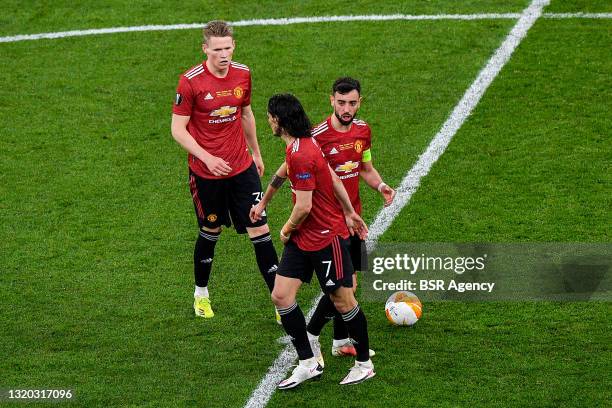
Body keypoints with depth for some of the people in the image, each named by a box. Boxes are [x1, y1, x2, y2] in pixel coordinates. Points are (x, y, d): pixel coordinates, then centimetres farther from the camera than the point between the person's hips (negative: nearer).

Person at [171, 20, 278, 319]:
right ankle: (201, 294, 35)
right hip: (206, 172, -3)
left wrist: (256, 152, 22)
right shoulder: (190, 81, -16)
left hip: (242, 167, 3)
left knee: (260, 230, -2)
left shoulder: (242, 74, -1)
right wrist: (208, 158, -22)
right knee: (211, 232, 12)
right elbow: (178, 129, -12)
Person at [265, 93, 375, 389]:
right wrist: (349, 213, 22)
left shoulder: (301, 155, -25)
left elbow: (303, 207, -24)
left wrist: (287, 230, -6)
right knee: (281, 296, 3)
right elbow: (334, 179, 15)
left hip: (327, 237, -10)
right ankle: (309, 363, 11)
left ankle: (364, 364, 20)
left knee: (342, 301, 4)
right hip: (302, 239, 10)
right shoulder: (301, 145, 6)